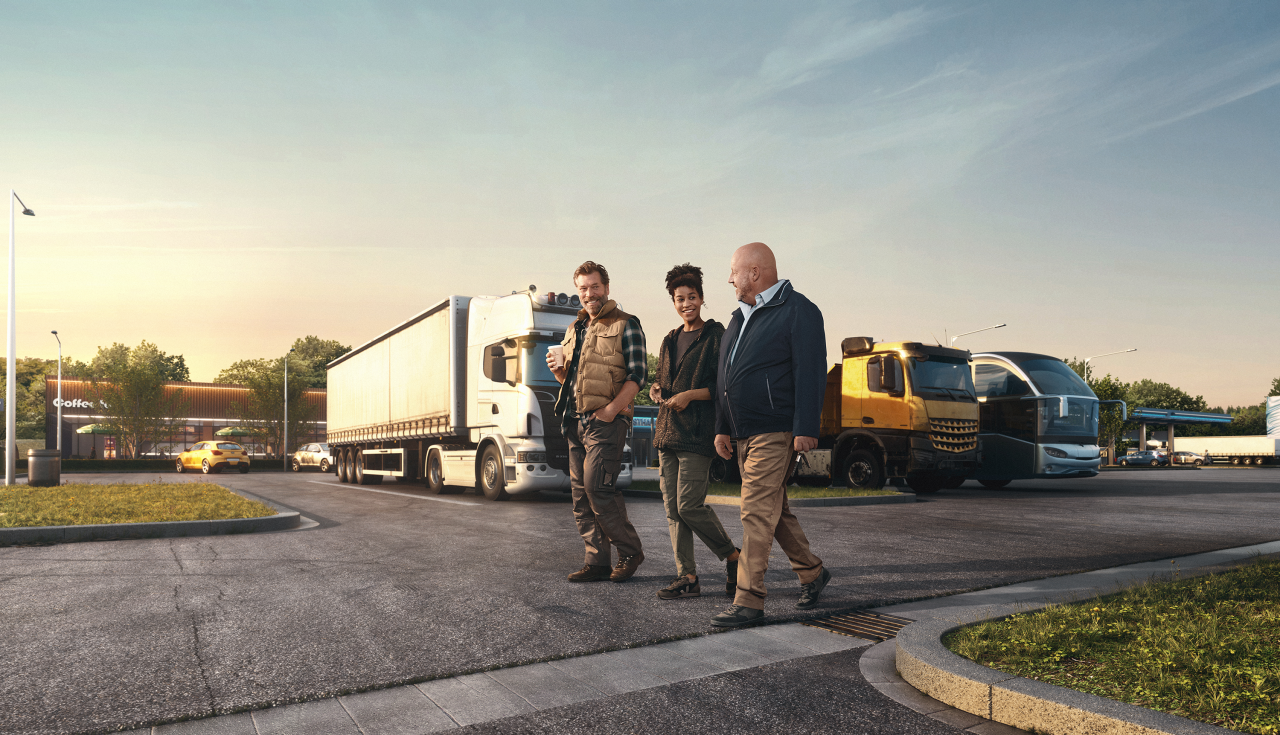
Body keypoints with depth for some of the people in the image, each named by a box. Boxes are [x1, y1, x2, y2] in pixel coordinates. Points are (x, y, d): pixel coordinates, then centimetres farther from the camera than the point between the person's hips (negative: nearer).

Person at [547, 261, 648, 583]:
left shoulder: (625, 325, -1)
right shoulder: (574, 330, 21)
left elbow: (637, 374, -9)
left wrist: (612, 408, -19)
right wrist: (558, 370, 4)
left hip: (606, 420, -7)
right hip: (575, 421, 8)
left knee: (597, 487, -13)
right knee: (580, 493, 6)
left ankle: (630, 551, 5)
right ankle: (597, 562, 13)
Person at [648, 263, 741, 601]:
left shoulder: (716, 337, -3)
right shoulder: (670, 341, 19)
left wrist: (690, 395, -16)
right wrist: (656, 390, 5)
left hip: (697, 433, -7)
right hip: (667, 431, 7)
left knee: (690, 505, -10)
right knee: (672, 508, 5)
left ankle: (733, 556, 13)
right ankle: (687, 577, 11)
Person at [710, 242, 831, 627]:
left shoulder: (798, 311, -7)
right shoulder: (740, 317, 19)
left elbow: (811, 373, -14)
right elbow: (725, 376, 21)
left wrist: (806, 429, -20)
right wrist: (722, 428, 18)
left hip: (775, 433, -9)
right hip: (744, 434, 9)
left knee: (757, 512, -10)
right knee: (774, 510, 16)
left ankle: (749, 600, -6)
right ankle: (812, 572, 31)